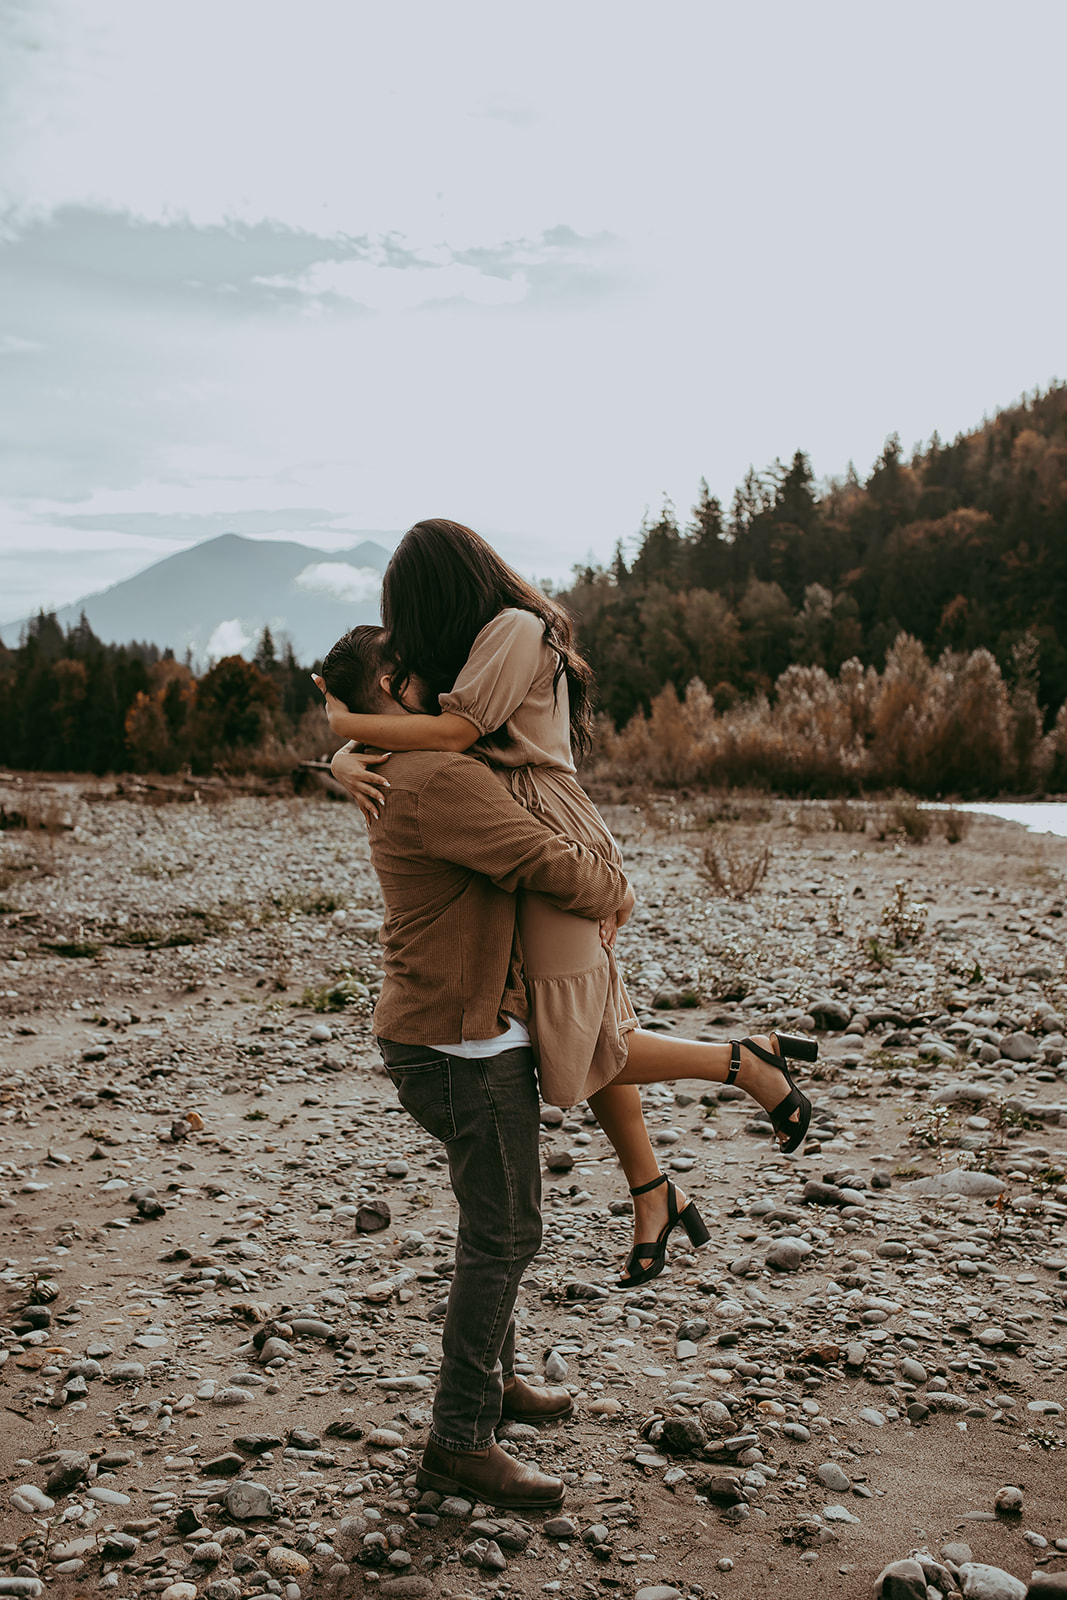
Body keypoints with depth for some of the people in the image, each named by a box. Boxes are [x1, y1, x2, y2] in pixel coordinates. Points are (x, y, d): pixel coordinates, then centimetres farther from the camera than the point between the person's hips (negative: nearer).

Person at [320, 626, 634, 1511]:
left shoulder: (399, 777, 13)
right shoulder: (441, 780, -22)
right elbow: (554, 867, -25)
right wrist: (617, 891, -3)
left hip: (450, 1030, 11)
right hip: (465, 1043, -11)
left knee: (501, 1220, 23)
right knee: (504, 1232, -2)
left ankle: (492, 1379, 38)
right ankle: (459, 1441, 9)